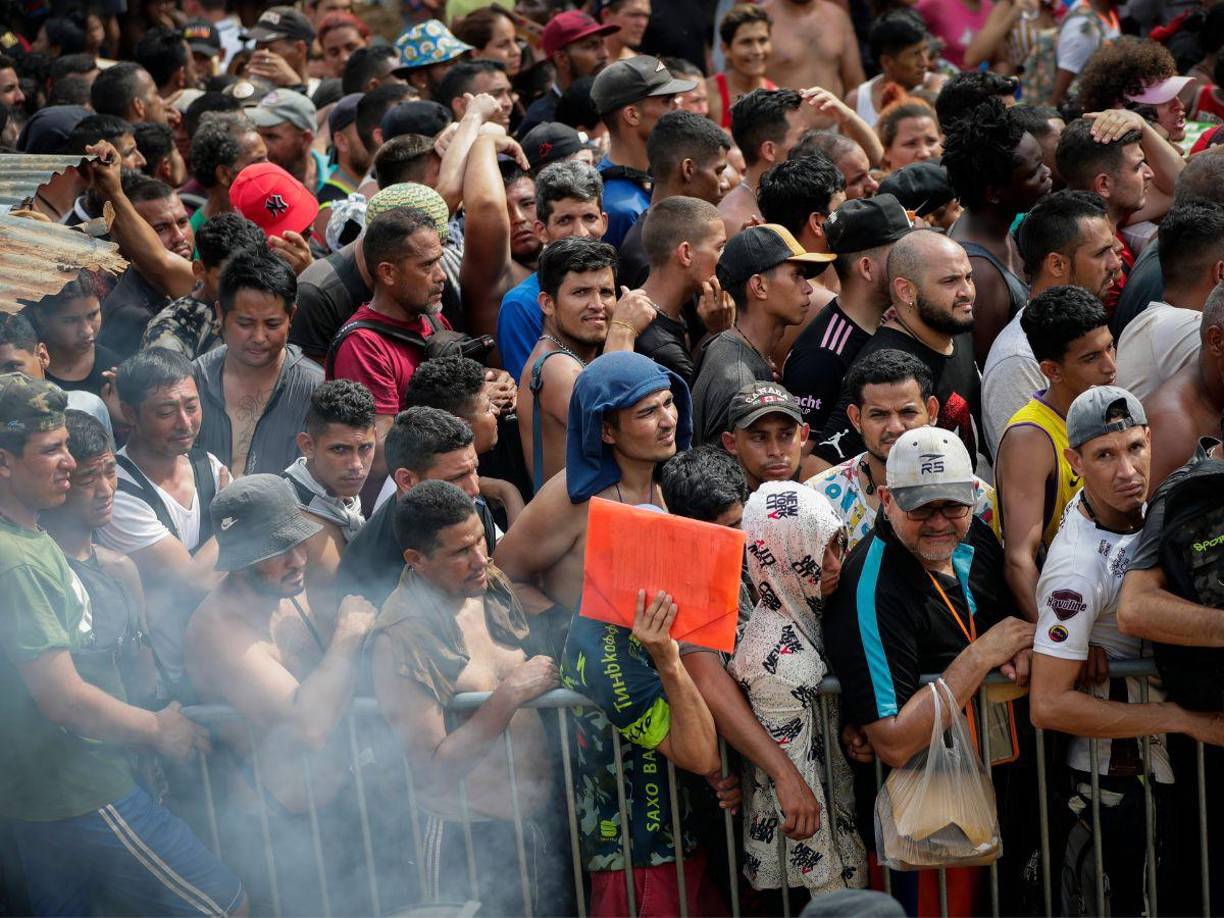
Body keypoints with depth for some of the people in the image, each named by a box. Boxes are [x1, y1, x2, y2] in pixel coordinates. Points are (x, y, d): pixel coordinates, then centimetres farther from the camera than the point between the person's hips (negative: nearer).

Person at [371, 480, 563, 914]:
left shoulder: (492, 586, 3)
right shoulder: (401, 637, -18)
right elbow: (433, 770, -20)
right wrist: (510, 695, -22)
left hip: (538, 823, 6)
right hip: (469, 841, -6)